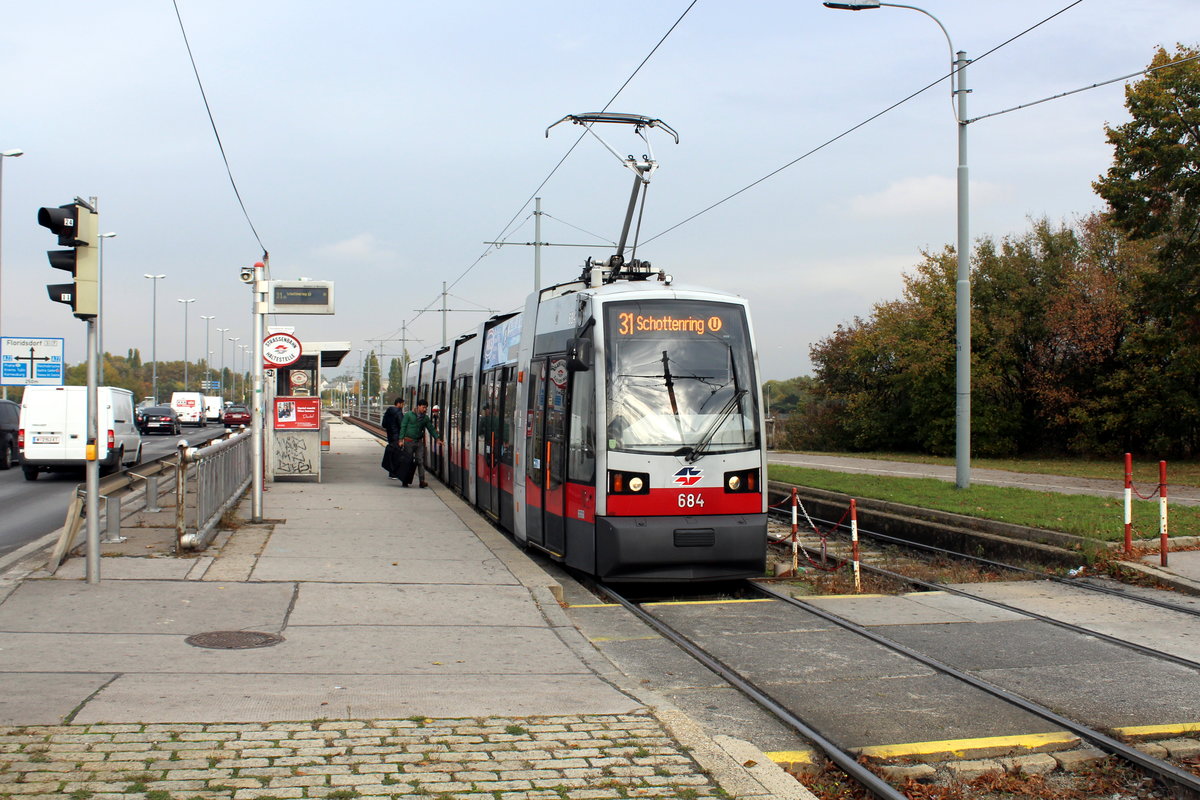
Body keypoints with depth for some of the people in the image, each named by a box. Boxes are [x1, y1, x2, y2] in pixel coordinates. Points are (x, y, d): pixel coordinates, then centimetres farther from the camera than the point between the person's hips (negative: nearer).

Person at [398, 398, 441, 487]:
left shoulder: (425, 418, 9)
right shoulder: (408, 415, -2)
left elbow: (431, 429, 13)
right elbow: (403, 427, -3)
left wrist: (437, 438, 2)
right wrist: (401, 440, -11)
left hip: (419, 442, 3)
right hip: (409, 441, -3)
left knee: (420, 461, -4)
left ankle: (421, 481, -7)